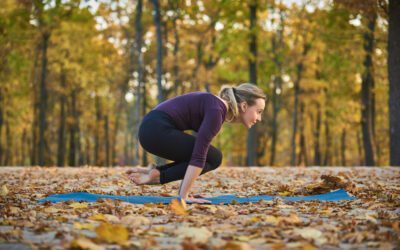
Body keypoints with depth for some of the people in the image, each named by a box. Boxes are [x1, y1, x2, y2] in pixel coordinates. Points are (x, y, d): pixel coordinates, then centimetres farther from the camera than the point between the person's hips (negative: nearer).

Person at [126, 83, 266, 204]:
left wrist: (185, 191, 23)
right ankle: (156, 176, -7)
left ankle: (156, 173, 6)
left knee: (207, 156, 17)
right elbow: (199, 155, -22)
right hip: (156, 129, -10)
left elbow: (198, 151, 22)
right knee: (213, 158, -4)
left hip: (154, 129, 10)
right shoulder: (216, 110, -15)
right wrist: (183, 196, -23)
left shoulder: (216, 109, 15)